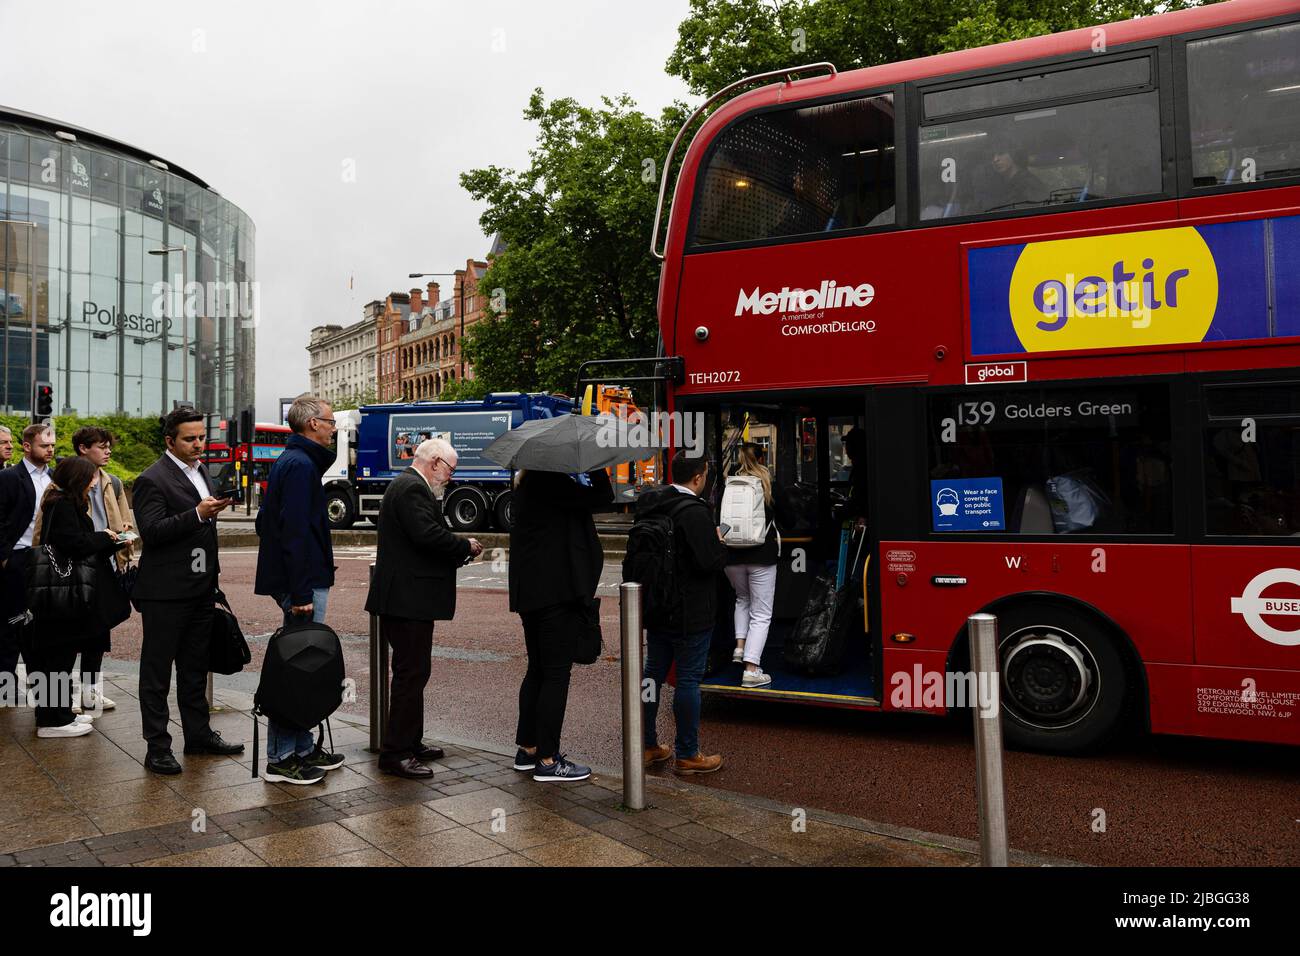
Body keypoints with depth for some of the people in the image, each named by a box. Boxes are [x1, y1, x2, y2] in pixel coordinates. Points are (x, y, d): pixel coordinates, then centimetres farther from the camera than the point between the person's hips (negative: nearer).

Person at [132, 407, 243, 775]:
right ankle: (157, 746, 8)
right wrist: (197, 514, -30)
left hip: (200, 588, 8)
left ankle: (198, 734, 26)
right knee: (157, 669, 2)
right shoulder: (152, 479, -12)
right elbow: (151, 531, -21)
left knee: (195, 667, 16)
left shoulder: (201, 470, 14)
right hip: (165, 592, -8)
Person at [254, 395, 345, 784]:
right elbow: (295, 532, -22)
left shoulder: (290, 461, 17)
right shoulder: (301, 465, -15)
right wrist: (300, 594, -23)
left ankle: (302, 748, 23)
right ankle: (282, 758, 3)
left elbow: (265, 519, 24)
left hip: (300, 580, 11)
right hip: (303, 581, -11)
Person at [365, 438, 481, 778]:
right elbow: (427, 534, -27)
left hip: (407, 598, 11)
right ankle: (395, 753, 1)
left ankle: (410, 742, 29)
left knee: (412, 673, 18)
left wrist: (459, 552, 10)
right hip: (408, 599, -11)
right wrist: (466, 546, -13)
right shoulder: (412, 489, -15)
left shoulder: (408, 486, 19)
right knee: (411, 674, -6)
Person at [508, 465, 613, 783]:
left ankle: (527, 749, 27)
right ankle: (547, 761, 3)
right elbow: (601, 496, -19)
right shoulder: (549, 481, -16)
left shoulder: (529, 483, 14)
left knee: (538, 669, 18)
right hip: (556, 591, -10)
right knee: (556, 673, -3)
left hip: (531, 590, 10)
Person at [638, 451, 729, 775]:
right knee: (688, 680, 2)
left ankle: (647, 745, 27)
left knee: (654, 673, 17)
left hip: (656, 609, 8)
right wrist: (719, 542, -4)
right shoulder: (694, 512, -22)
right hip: (690, 614, -8)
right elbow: (710, 561, -25)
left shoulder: (649, 504, 4)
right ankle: (687, 755, 12)